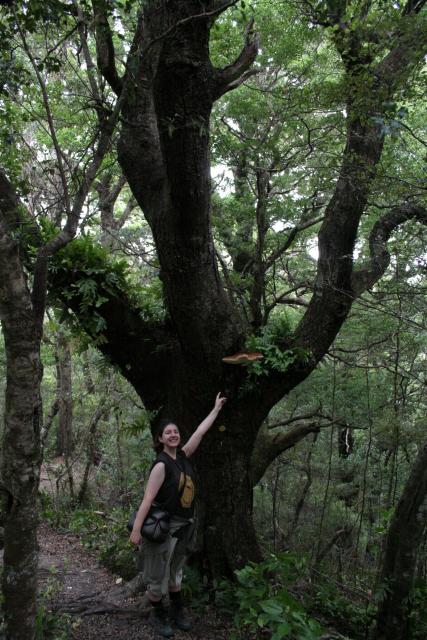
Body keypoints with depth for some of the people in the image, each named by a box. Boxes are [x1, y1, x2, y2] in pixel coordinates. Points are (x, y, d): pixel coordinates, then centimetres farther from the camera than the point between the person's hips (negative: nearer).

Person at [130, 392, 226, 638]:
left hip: (185, 525, 7)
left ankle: (177, 610, 38)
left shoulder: (183, 456, 0)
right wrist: (136, 530, -25)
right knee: (158, 575, 7)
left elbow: (201, 431, 8)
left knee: (175, 571, 22)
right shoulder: (161, 465, -19)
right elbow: (148, 499, -22)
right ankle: (158, 614, 28)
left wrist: (217, 408, 15)